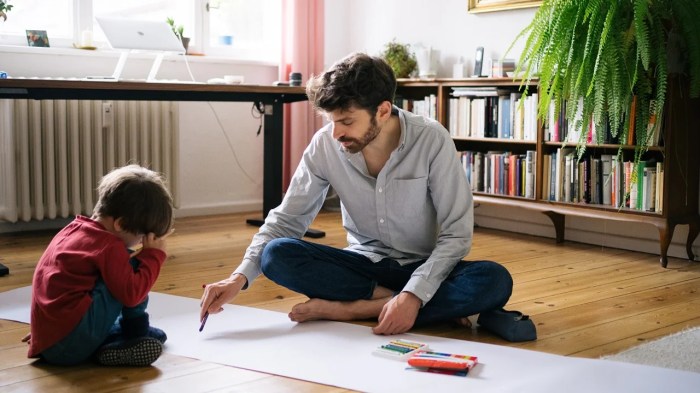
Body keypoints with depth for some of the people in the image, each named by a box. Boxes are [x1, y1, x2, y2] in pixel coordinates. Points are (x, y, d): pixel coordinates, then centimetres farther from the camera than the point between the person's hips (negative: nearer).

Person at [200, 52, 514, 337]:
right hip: (365, 264, 2)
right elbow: (286, 219, -6)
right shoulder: (325, 144, -11)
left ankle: (347, 308, -26)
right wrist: (241, 276, -21)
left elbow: (456, 234, -18)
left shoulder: (432, 140, -19)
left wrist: (414, 295, -31)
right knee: (277, 255, -24)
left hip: (425, 268, -2)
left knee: (494, 281, -32)